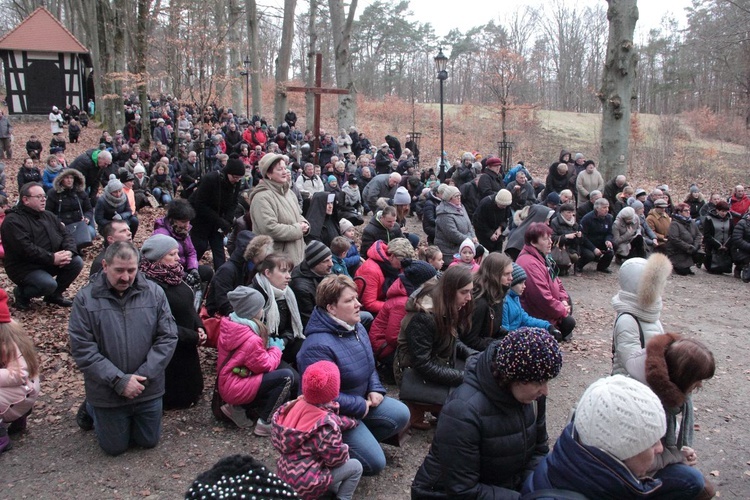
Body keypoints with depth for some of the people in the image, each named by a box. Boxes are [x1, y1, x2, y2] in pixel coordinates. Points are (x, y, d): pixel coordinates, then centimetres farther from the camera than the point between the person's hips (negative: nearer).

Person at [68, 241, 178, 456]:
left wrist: (144, 376, -17)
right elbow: (82, 349, -15)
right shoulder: (85, 299, -13)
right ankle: (91, 408, 41)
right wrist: (119, 381, -20)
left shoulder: (154, 293, -8)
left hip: (148, 389, 2)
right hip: (107, 393, -1)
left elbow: (168, 337, -9)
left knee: (149, 441, 19)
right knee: (115, 447, 15)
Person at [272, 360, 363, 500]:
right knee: (355, 467, 3)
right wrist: (344, 450, 5)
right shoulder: (327, 423, -25)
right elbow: (336, 458, -21)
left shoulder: (295, 406, -4)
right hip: (305, 484, -8)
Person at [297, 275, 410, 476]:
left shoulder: (357, 328, -1)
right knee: (375, 462, -11)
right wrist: (360, 406, -21)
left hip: (361, 399, 9)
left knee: (401, 414, -2)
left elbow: (369, 364, 14)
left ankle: (360, 440, 9)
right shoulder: (318, 346, -31)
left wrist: (375, 389, -4)